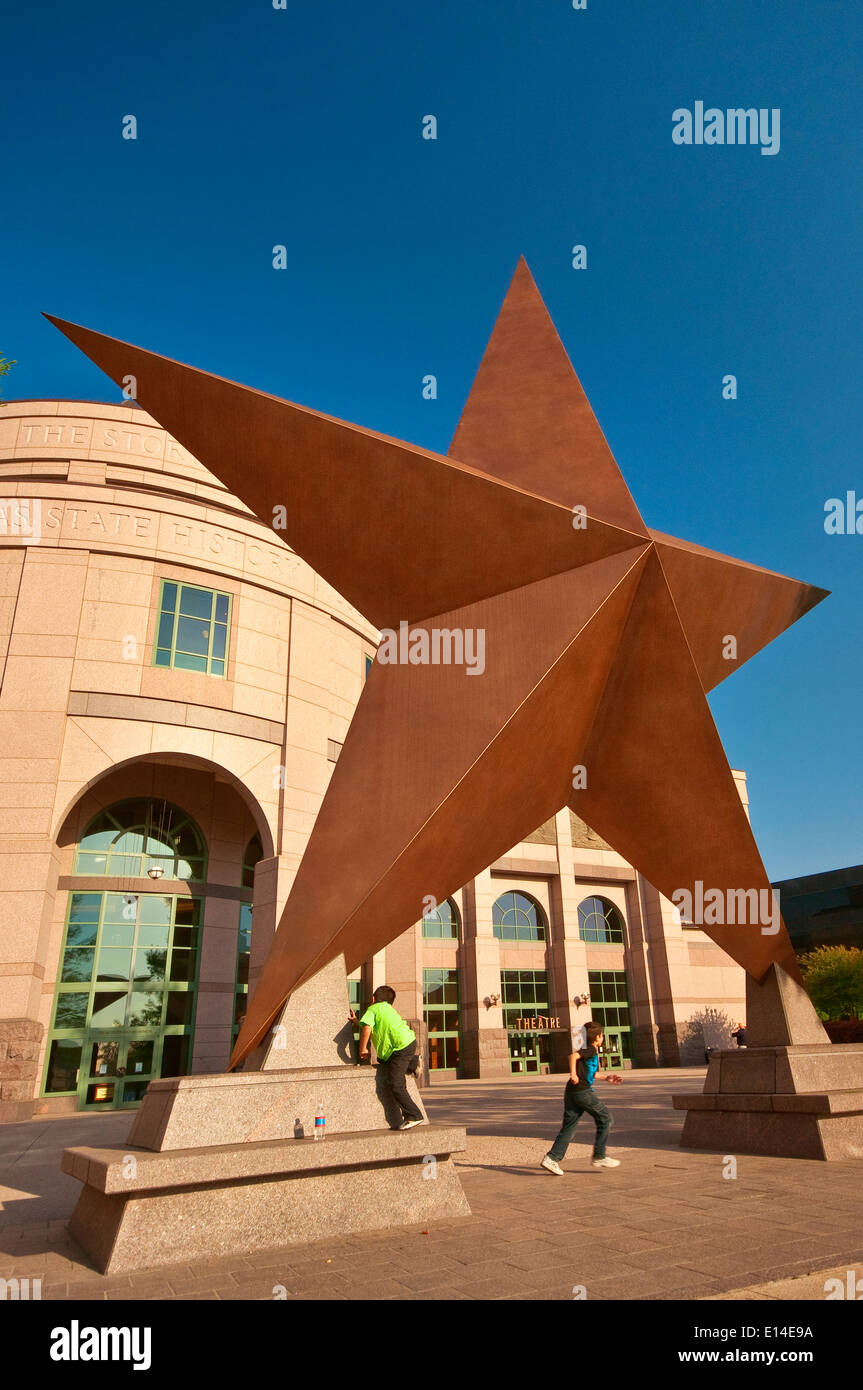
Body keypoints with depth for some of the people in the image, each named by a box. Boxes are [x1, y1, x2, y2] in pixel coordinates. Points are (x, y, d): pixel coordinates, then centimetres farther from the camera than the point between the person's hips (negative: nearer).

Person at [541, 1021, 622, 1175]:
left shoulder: (592, 1051, 23)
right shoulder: (591, 1049, -5)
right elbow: (574, 1056, -21)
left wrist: (607, 1078, 28)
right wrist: (573, 1073, -29)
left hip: (571, 1092, 9)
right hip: (582, 1091, -9)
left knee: (568, 1127, 7)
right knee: (605, 1119, 4)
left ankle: (551, 1158, 0)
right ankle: (599, 1157, 8)